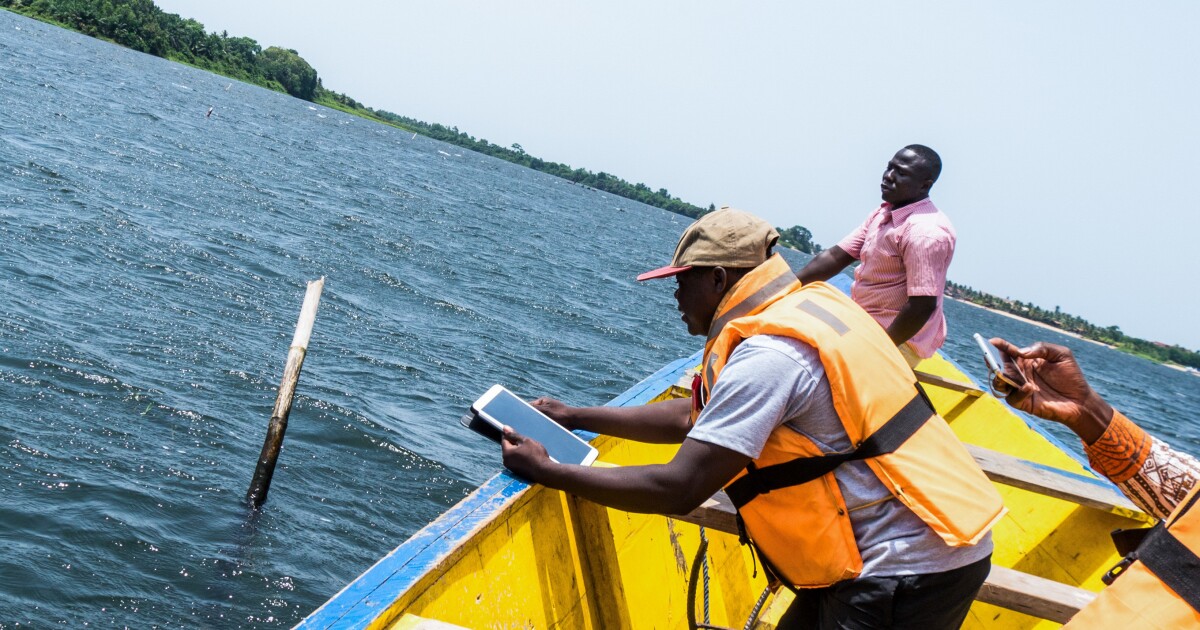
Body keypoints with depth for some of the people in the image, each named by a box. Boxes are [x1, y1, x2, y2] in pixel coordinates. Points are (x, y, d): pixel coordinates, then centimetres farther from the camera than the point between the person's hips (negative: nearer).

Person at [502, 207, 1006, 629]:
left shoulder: (766, 355, -21)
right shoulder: (804, 306, 9)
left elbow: (677, 490, -23)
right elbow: (697, 416, 16)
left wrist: (545, 471, -12)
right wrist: (574, 417, 17)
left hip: (908, 575, -10)